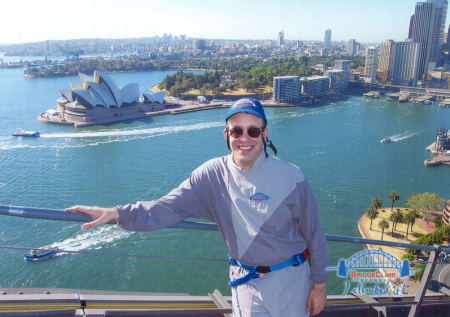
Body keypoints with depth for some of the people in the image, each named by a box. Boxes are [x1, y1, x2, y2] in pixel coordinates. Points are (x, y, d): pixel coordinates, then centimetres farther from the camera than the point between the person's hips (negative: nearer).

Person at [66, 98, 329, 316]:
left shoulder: (290, 177, -16)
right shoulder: (212, 175, -12)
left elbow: (314, 234, -8)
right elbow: (167, 209, -17)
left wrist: (319, 284, -1)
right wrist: (116, 213, -29)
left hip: (289, 278, 0)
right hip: (244, 280, 1)